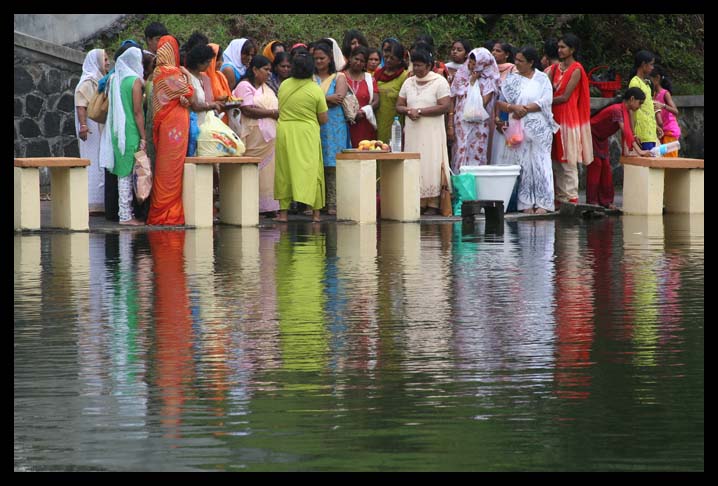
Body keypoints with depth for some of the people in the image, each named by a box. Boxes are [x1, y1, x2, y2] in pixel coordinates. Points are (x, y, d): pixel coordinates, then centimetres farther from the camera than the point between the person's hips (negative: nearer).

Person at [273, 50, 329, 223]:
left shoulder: (284, 86, -1)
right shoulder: (315, 90, -9)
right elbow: (324, 119, -4)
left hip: (284, 132, 2)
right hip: (308, 135, -2)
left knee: (284, 171, 8)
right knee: (311, 170, 4)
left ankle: (283, 211, 6)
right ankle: (315, 212, 2)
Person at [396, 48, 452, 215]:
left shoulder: (439, 82, -2)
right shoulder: (409, 82, 15)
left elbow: (445, 107, -13)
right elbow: (399, 106, 14)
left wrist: (420, 111, -13)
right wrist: (408, 111, -9)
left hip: (432, 131, -5)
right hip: (412, 131, 5)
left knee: (431, 166, -8)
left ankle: (433, 204, -8)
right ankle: (419, 203, 0)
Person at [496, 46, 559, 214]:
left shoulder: (542, 79, 5)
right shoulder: (511, 79, 10)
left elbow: (546, 101, -7)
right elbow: (500, 102, 3)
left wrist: (526, 109, -13)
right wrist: (514, 108, -15)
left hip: (539, 129, -2)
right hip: (518, 129, 2)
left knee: (540, 163, -3)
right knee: (523, 164, -1)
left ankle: (542, 203, -3)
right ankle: (526, 203, 1)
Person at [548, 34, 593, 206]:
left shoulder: (576, 70, -7)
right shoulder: (555, 68, 14)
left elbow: (565, 97, -12)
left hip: (569, 117, -7)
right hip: (554, 117, 7)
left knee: (568, 162, -5)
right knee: (556, 161, 6)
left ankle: (571, 198, -2)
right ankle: (560, 197, 10)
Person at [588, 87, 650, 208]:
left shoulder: (626, 111, -3)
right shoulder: (617, 110, -32)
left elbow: (627, 132, -8)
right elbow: (625, 131, -41)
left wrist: (626, 150, -22)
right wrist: (639, 151, -46)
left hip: (601, 138, 9)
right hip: (591, 134, -9)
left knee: (605, 166, 5)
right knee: (595, 164, -12)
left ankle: (605, 201, 6)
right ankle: (592, 201, -11)